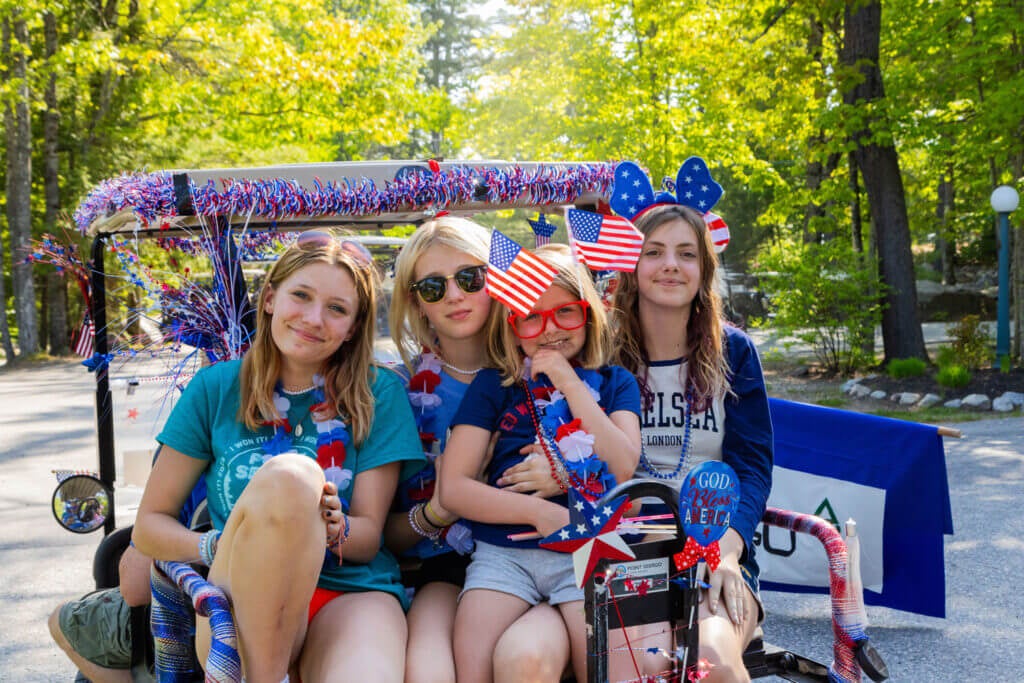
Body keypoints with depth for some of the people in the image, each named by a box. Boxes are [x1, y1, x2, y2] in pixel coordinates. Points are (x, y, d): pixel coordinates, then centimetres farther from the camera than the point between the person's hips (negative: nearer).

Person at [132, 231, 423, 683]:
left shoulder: (379, 395, 8)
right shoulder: (216, 388, 9)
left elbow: (369, 535, 4)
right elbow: (149, 526, 9)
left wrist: (333, 529, -20)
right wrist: (221, 548, -12)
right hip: (236, 607, 2)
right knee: (289, 474, -32)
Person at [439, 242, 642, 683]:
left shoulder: (613, 383, 15)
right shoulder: (493, 386, 12)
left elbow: (625, 468, -3)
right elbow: (453, 488, 3)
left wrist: (570, 383, -3)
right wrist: (541, 512, -8)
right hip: (504, 552, 0)